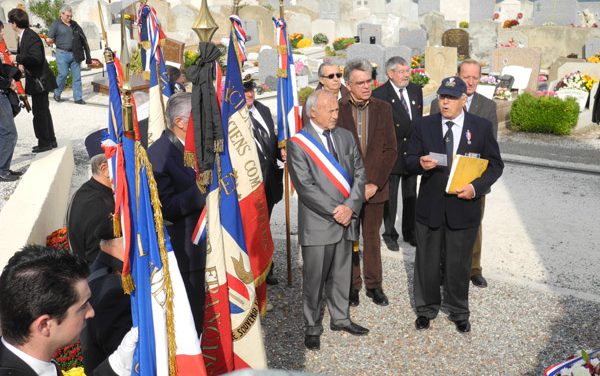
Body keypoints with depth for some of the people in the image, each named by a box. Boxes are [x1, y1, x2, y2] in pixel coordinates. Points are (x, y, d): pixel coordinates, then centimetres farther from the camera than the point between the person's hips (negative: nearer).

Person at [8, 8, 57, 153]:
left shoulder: (31, 37, -19)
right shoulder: (23, 36, 9)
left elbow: (36, 58, -30)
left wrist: (18, 58, -23)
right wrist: (21, 62, 3)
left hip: (39, 80, -10)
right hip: (36, 79, 10)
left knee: (39, 112, -1)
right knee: (43, 111, 17)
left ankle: (44, 143, 9)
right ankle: (50, 140, 27)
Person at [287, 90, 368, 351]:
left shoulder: (345, 137, 10)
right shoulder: (298, 144, -7)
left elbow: (359, 173, 5)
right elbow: (305, 186, -13)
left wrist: (350, 206, -8)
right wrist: (334, 211, -15)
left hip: (346, 219, 5)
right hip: (318, 223, -5)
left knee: (341, 275, 16)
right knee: (315, 278, 4)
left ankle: (340, 318, 33)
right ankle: (312, 327, 20)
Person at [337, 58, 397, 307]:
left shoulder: (383, 108, 2)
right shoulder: (337, 109, -5)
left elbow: (390, 150, 0)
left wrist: (375, 183, -9)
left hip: (375, 186, 2)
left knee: (372, 237, 12)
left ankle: (374, 284, 26)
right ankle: (352, 285, 24)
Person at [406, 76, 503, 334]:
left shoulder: (481, 127, -2)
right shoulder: (423, 125, 0)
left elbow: (495, 164, 2)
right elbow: (409, 161, 0)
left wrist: (476, 187, -15)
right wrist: (420, 163, -24)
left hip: (464, 206, -1)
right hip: (429, 206, 1)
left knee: (459, 264, 12)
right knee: (426, 262, 12)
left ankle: (458, 312, 33)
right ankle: (426, 309, 33)